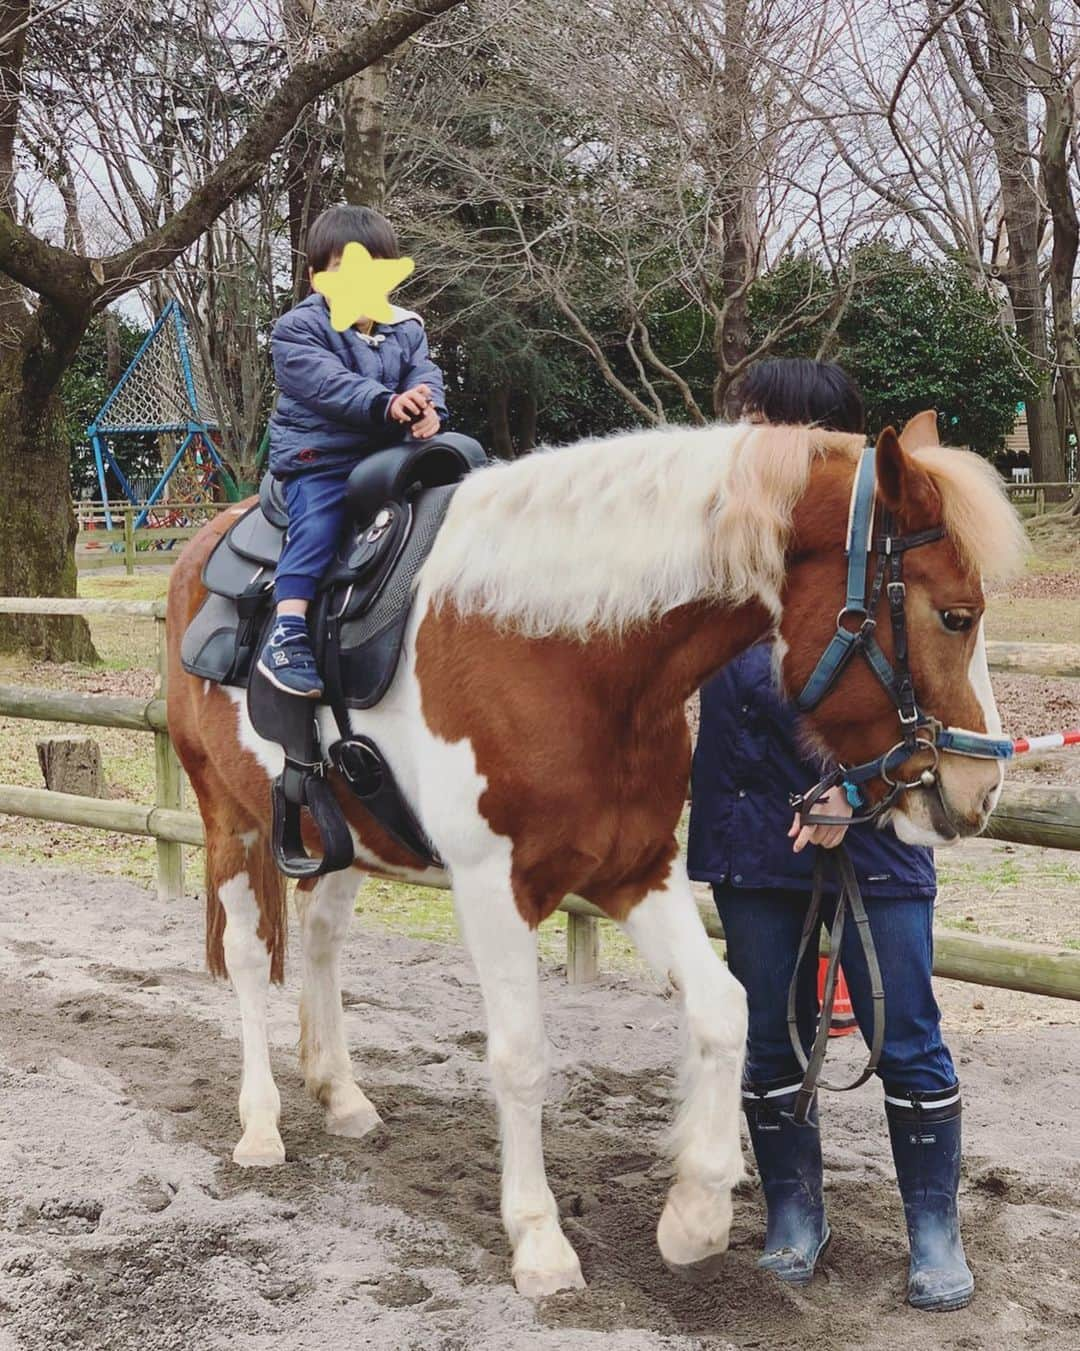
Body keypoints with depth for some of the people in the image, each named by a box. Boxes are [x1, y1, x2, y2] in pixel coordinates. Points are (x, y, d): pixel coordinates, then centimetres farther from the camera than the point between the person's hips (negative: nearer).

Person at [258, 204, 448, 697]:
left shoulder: (406, 330, 15)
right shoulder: (299, 328, -4)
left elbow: (425, 374, 2)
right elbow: (327, 383, -19)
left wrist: (428, 408, -23)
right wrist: (387, 403, -33)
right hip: (319, 456, -6)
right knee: (316, 526, -25)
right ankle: (286, 636, -29)